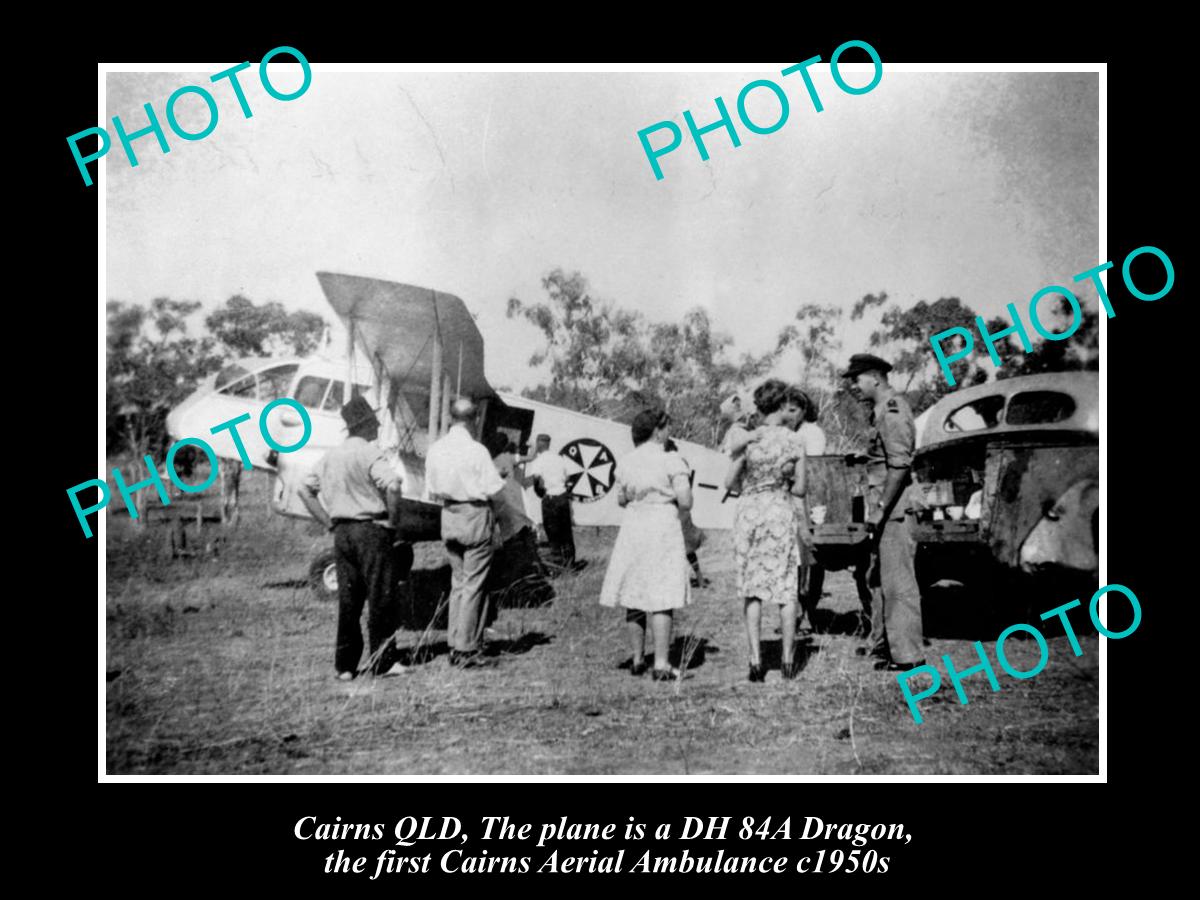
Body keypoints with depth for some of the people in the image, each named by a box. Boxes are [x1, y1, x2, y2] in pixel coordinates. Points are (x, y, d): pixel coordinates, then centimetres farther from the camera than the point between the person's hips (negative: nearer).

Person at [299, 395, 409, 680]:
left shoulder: (331, 456, 12)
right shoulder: (369, 453, -12)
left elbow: (305, 488, 16)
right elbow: (392, 485, -26)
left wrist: (328, 522, 12)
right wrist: (392, 519, -12)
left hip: (342, 532, 7)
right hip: (371, 530, -7)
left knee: (348, 601, 11)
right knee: (380, 598, 2)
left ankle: (344, 665, 15)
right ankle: (382, 663, 6)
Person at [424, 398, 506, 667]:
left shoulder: (435, 449, 1)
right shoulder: (476, 451, -16)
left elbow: (431, 490, 7)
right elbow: (494, 488, -13)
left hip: (448, 516, 6)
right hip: (475, 516, -6)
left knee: (457, 581, 17)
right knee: (474, 584, 1)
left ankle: (454, 644, 19)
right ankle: (466, 649, 2)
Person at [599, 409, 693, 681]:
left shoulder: (625, 462, 5)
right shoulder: (672, 461, -9)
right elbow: (686, 502, -13)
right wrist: (667, 497, 7)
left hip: (633, 528, 5)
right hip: (663, 528, -5)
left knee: (634, 596, 13)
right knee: (662, 598, -2)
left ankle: (637, 659, 23)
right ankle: (661, 664, -3)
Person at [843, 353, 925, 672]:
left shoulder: (892, 412, -14)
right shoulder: (882, 411, 17)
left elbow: (899, 466, -22)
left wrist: (881, 509, -21)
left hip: (894, 510, -10)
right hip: (886, 511, 10)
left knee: (897, 580, -6)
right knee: (879, 579, 15)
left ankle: (907, 655, -1)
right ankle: (882, 645, 24)